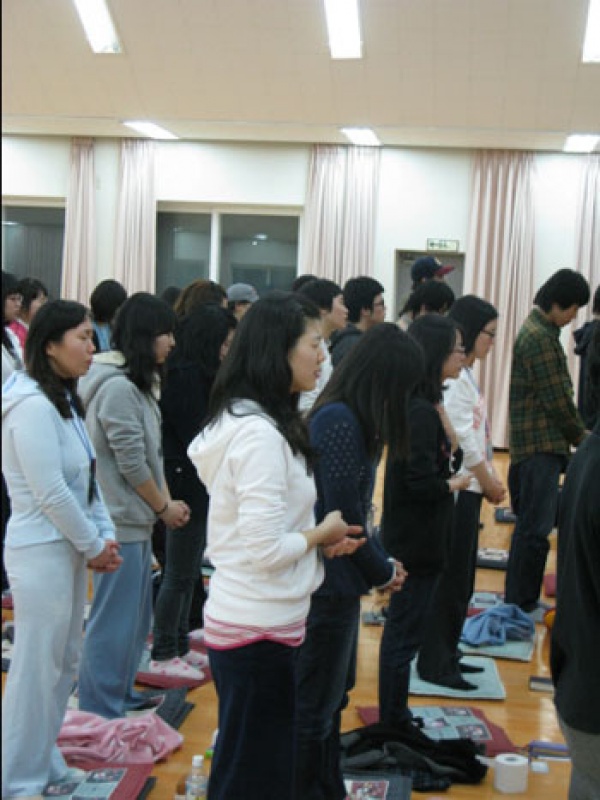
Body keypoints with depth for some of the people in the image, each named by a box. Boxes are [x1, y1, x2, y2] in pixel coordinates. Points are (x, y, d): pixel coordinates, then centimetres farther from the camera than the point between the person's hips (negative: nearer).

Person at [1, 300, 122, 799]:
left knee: (64, 661, 17)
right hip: (41, 551, -10)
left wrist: (104, 536, 3)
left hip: (69, 547, 10)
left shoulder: (63, 401, 12)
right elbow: (51, 493, -22)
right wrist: (93, 547, -11)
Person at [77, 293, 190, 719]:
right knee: (115, 619, -2)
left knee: (136, 616, 18)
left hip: (137, 520, 10)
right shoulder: (118, 388, -19)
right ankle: (100, 711, 9)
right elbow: (131, 463, -18)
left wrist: (166, 500, 6)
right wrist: (163, 507, -6)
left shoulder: (137, 384, 13)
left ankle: (120, 693, 31)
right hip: (120, 522, -10)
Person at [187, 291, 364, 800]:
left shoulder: (244, 420, 10)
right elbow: (265, 549, -24)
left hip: (247, 620, 10)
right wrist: (322, 534, -8)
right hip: (259, 630, -10)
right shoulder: (261, 434, -21)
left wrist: (318, 536, 2)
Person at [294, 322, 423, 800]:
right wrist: (383, 572, -9)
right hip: (330, 583, -10)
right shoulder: (340, 421, -22)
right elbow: (343, 517, -23)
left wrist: (381, 564, 0)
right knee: (315, 706, 5)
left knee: (333, 695, 23)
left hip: (339, 582, 10)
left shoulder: (344, 416, 8)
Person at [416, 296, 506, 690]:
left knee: (462, 578, 16)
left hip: (470, 489, 10)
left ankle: (446, 653, 26)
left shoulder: (466, 374, 15)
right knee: (450, 578, -3)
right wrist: (488, 482, -8)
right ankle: (435, 664, 7)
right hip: (457, 489, -10)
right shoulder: (453, 377, -17)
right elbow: (462, 439, -19)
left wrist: (492, 478, 10)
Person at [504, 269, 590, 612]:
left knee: (534, 524, 16)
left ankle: (521, 600, 24)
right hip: (541, 444, -11)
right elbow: (556, 399, -16)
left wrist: (574, 434, 13)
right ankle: (520, 606, 3)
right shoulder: (540, 337, -17)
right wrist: (581, 435, -2)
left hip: (542, 445, 11)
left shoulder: (539, 330, 16)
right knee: (535, 528, -4)